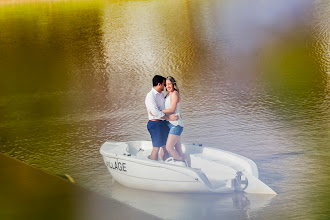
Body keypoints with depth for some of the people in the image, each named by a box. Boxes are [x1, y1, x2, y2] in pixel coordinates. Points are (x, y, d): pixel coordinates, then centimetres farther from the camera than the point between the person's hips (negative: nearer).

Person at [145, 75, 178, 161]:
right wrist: (169, 117, -18)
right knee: (156, 147, -5)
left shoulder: (161, 94, 14)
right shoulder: (150, 96, -14)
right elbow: (155, 112, -21)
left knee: (165, 146, 13)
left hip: (164, 123, 9)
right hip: (156, 124, -9)